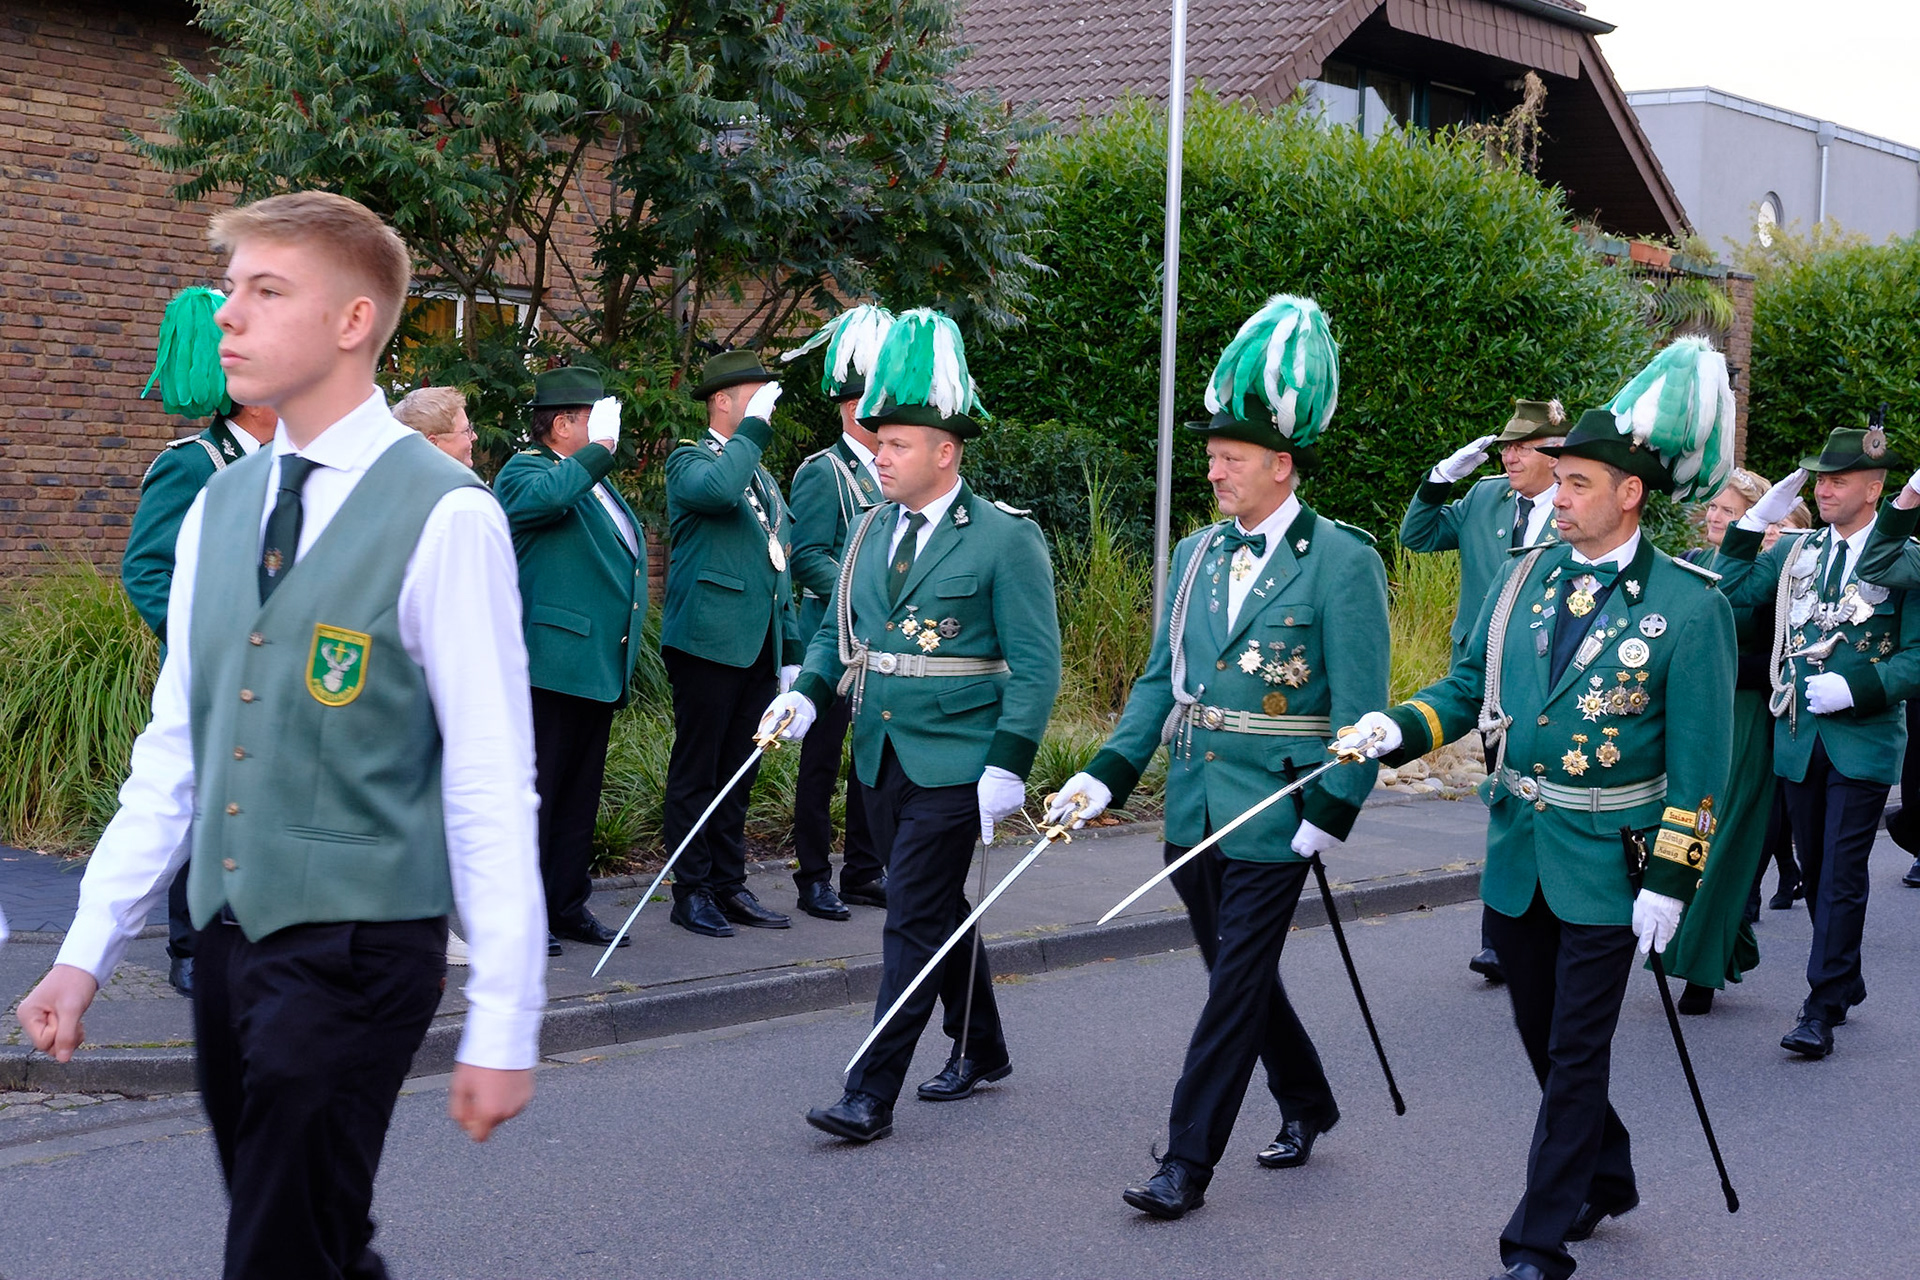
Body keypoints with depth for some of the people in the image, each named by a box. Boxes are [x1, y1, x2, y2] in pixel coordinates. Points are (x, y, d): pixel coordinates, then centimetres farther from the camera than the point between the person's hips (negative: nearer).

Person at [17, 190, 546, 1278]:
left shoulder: (445, 517, -12)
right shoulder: (218, 508, 8)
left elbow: (493, 788, -12)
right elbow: (172, 749, 13)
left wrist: (505, 1025, -12)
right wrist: (88, 952, 9)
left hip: (358, 946, -6)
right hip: (227, 935, 6)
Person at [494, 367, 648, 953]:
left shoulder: (598, 484, 20)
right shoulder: (524, 472, -8)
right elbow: (546, 497, -35)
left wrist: (623, 658, 25)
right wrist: (598, 448, -24)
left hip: (599, 672, 9)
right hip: (549, 668, -9)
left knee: (580, 794, 14)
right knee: (535, 790, -5)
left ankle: (568, 904, 21)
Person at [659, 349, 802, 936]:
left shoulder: (761, 475, 22)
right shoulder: (690, 461, -2)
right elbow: (716, 490, -29)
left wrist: (791, 653, 18)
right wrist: (754, 427, -19)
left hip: (759, 647, 8)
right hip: (709, 641, -8)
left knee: (738, 772, 11)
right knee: (697, 771, -2)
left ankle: (729, 885, 16)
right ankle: (691, 892, 2)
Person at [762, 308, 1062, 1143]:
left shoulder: (1004, 540, -9)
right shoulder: (872, 531, 10)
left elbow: (1035, 665, -11)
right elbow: (838, 630, 18)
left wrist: (1008, 765, -18)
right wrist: (806, 695, 0)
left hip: (955, 764, -7)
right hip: (880, 756, 7)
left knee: (914, 921, -8)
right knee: (938, 911, 18)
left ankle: (870, 1096, -7)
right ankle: (980, 1049, 35)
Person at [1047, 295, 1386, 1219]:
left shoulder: (1341, 561, -10)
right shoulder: (1197, 553, 9)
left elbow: (1360, 703, -12)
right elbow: (1161, 677, 12)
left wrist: (1332, 814, -18)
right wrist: (1107, 773, 2)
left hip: (1274, 813, -7)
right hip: (1193, 805, 7)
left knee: (1236, 983, -3)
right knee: (1238, 971, 17)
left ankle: (1188, 1160, 1)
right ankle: (1306, 1104, 38)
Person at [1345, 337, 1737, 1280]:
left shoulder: (1688, 605, -10)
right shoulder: (1528, 578, 4)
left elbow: (1698, 757, -9)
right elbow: (1470, 687, 11)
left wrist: (1669, 879, -13)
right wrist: (1400, 727, -9)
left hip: (1605, 864, -5)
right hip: (1517, 851, 5)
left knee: (1574, 1055, -2)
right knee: (1545, 1041, 17)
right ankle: (1606, 1180, 38)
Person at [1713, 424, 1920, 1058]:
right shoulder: (1794, 553, 10)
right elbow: (1728, 595, 0)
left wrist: (1853, 688, -19)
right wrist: (1755, 522, -5)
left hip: (1863, 740, -5)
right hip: (1799, 738, 5)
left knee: (1841, 876, -7)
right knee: (1816, 870, 13)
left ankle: (1822, 1007, -4)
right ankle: (1846, 982, 29)